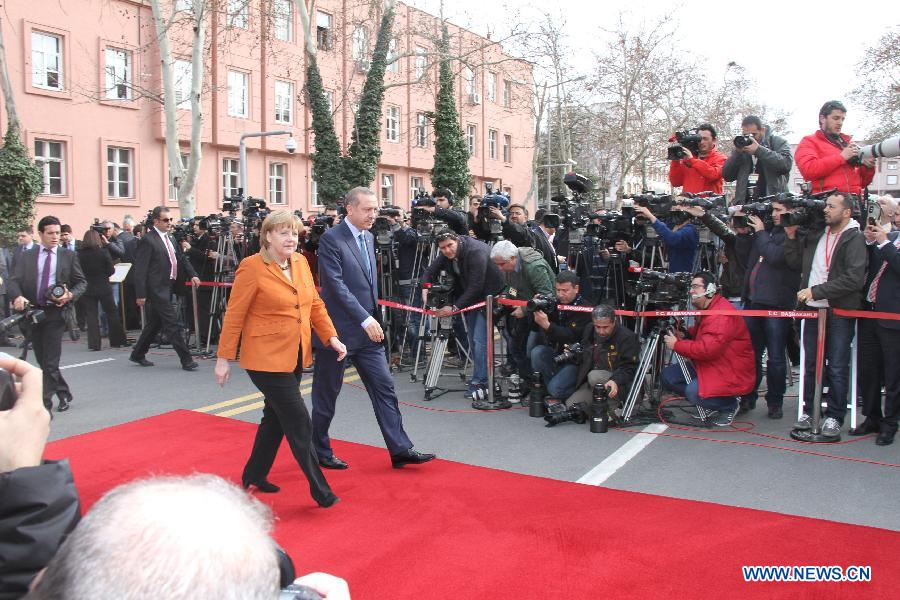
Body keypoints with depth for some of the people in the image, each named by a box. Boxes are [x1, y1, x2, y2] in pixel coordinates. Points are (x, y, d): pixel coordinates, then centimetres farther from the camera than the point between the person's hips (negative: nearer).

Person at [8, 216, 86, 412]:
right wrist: (17, 297, -20)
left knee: (50, 362, -7)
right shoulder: (26, 256, 8)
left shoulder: (68, 255, 6)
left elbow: (81, 282, 6)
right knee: (43, 361, 11)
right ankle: (64, 394, 26)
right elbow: (14, 281, 1)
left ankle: (44, 404, 0)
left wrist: (70, 295, -14)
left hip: (55, 313, -3)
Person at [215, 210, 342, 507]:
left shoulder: (300, 262, 5)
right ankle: (320, 490, 7)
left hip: (295, 357, 7)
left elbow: (315, 304, 10)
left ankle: (254, 475, 38)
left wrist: (331, 337, -2)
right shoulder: (252, 267, -14)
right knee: (300, 424, -4)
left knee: (276, 418, 19)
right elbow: (234, 315, -11)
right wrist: (224, 358, -9)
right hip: (266, 359, -7)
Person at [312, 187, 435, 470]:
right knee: (326, 395, 7)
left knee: (384, 388, 4)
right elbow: (337, 285, -21)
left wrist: (373, 319, 14)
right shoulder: (331, 239, -13)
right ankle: (320, 452, 22)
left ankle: (400, 449, 9)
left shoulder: (368, 237, 11)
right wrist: (365, 319, -24)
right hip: (338, 330, -7)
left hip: (367, 329, 7)